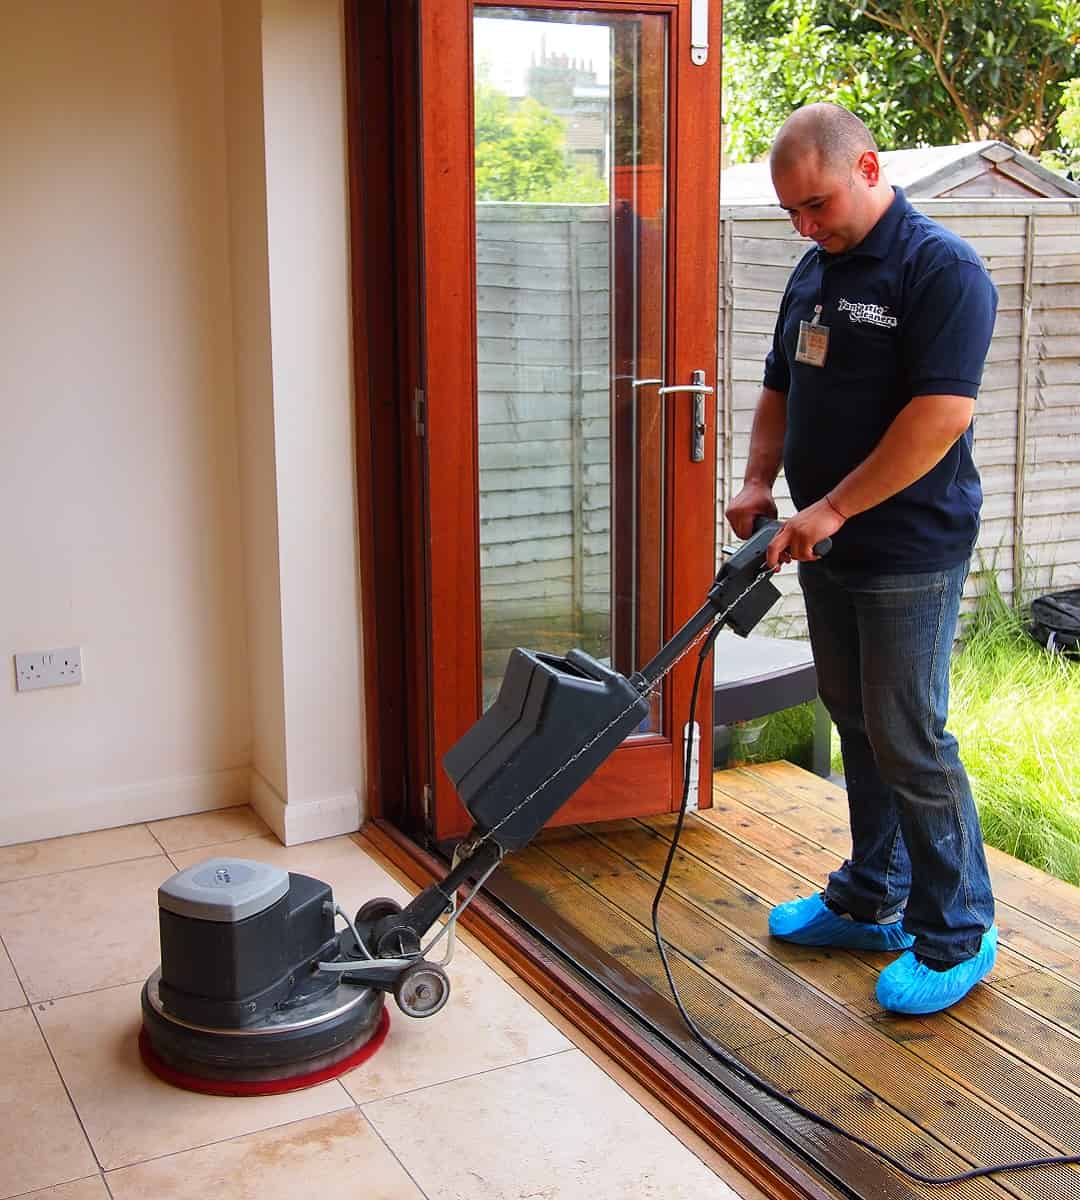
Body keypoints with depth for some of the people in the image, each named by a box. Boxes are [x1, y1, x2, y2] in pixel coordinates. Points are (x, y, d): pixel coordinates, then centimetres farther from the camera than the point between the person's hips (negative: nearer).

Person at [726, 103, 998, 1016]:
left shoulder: (942, 269, -15)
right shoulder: (815, 270, 12)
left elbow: (942, 414, -24)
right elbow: (782, 391, 19)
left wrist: (833, 508, -22)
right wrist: (760, 483, 3)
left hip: (909, 554, -8)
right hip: (825, 548, 8)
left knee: (909, 741, -4)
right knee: (858, 726, 16)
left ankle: (958, 934, 10)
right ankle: (872, 899, 30)